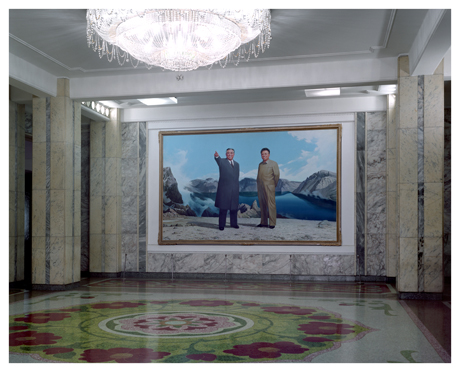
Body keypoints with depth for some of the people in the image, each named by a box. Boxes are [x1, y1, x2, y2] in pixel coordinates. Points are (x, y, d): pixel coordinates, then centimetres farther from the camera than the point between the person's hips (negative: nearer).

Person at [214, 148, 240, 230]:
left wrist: (237, 188, 15)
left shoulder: (237, 164, 17)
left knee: (234, 207, 9)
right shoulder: (222, 162, 1)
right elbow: (218, 160, -24)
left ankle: (234, 223, 22)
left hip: (234, 190, 4)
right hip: (224, 189, -4)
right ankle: (221, 225, 4)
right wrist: (216, 156, -47)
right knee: (223, 208, -2)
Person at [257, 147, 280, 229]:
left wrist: (274, 185, 4)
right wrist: (258, 185, 11)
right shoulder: (260, 164, 15)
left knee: (271, 205, -6)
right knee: (262, 205, 6)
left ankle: (272, 223, -4)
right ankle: (263, 222, 12)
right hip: (260, 188, 5)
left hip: (269, 188, -5)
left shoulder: (273, 164, 0)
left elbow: (277, 175, 1)